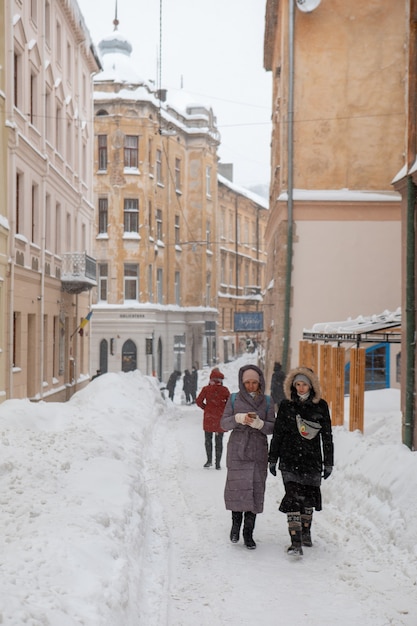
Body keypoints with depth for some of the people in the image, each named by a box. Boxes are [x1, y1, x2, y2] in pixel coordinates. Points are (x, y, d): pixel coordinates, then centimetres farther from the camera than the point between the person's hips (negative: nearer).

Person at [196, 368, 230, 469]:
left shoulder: (206, 389, -5)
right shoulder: (224, 390, -4)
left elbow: (198, 401, -5)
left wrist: (205, 408, 9)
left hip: (209, 417, -1)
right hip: (220, 418, 1)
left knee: (208, 439, 14)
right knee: (219, 441, 8)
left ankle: (209, 460, 6)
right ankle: (218, 463, 7)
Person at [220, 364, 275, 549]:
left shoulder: (266, 401, 8)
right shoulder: (234, 399, 6)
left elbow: (272, 428, 4)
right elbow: (224, 423, 3)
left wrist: (259, 423, -15)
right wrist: (239, 418, -14)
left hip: (258, 451, 1)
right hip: (237, 451, -1)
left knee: (256, 490, -2)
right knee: (237, 487, -7)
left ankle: (248, 533, 7)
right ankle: (236, 523, 18)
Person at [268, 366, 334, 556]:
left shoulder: (321, 406, 2)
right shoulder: (286, 405, 2)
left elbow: (327, 436, 6)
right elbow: (277, 434, 7)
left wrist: (328, 462, 6)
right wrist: (272, 459, 7)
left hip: (312, 460, 1)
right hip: (290, 460, -1)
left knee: (308, 497, 12)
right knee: (293, 498, -11)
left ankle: (306, 532, 34)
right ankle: (296, 543, -15)